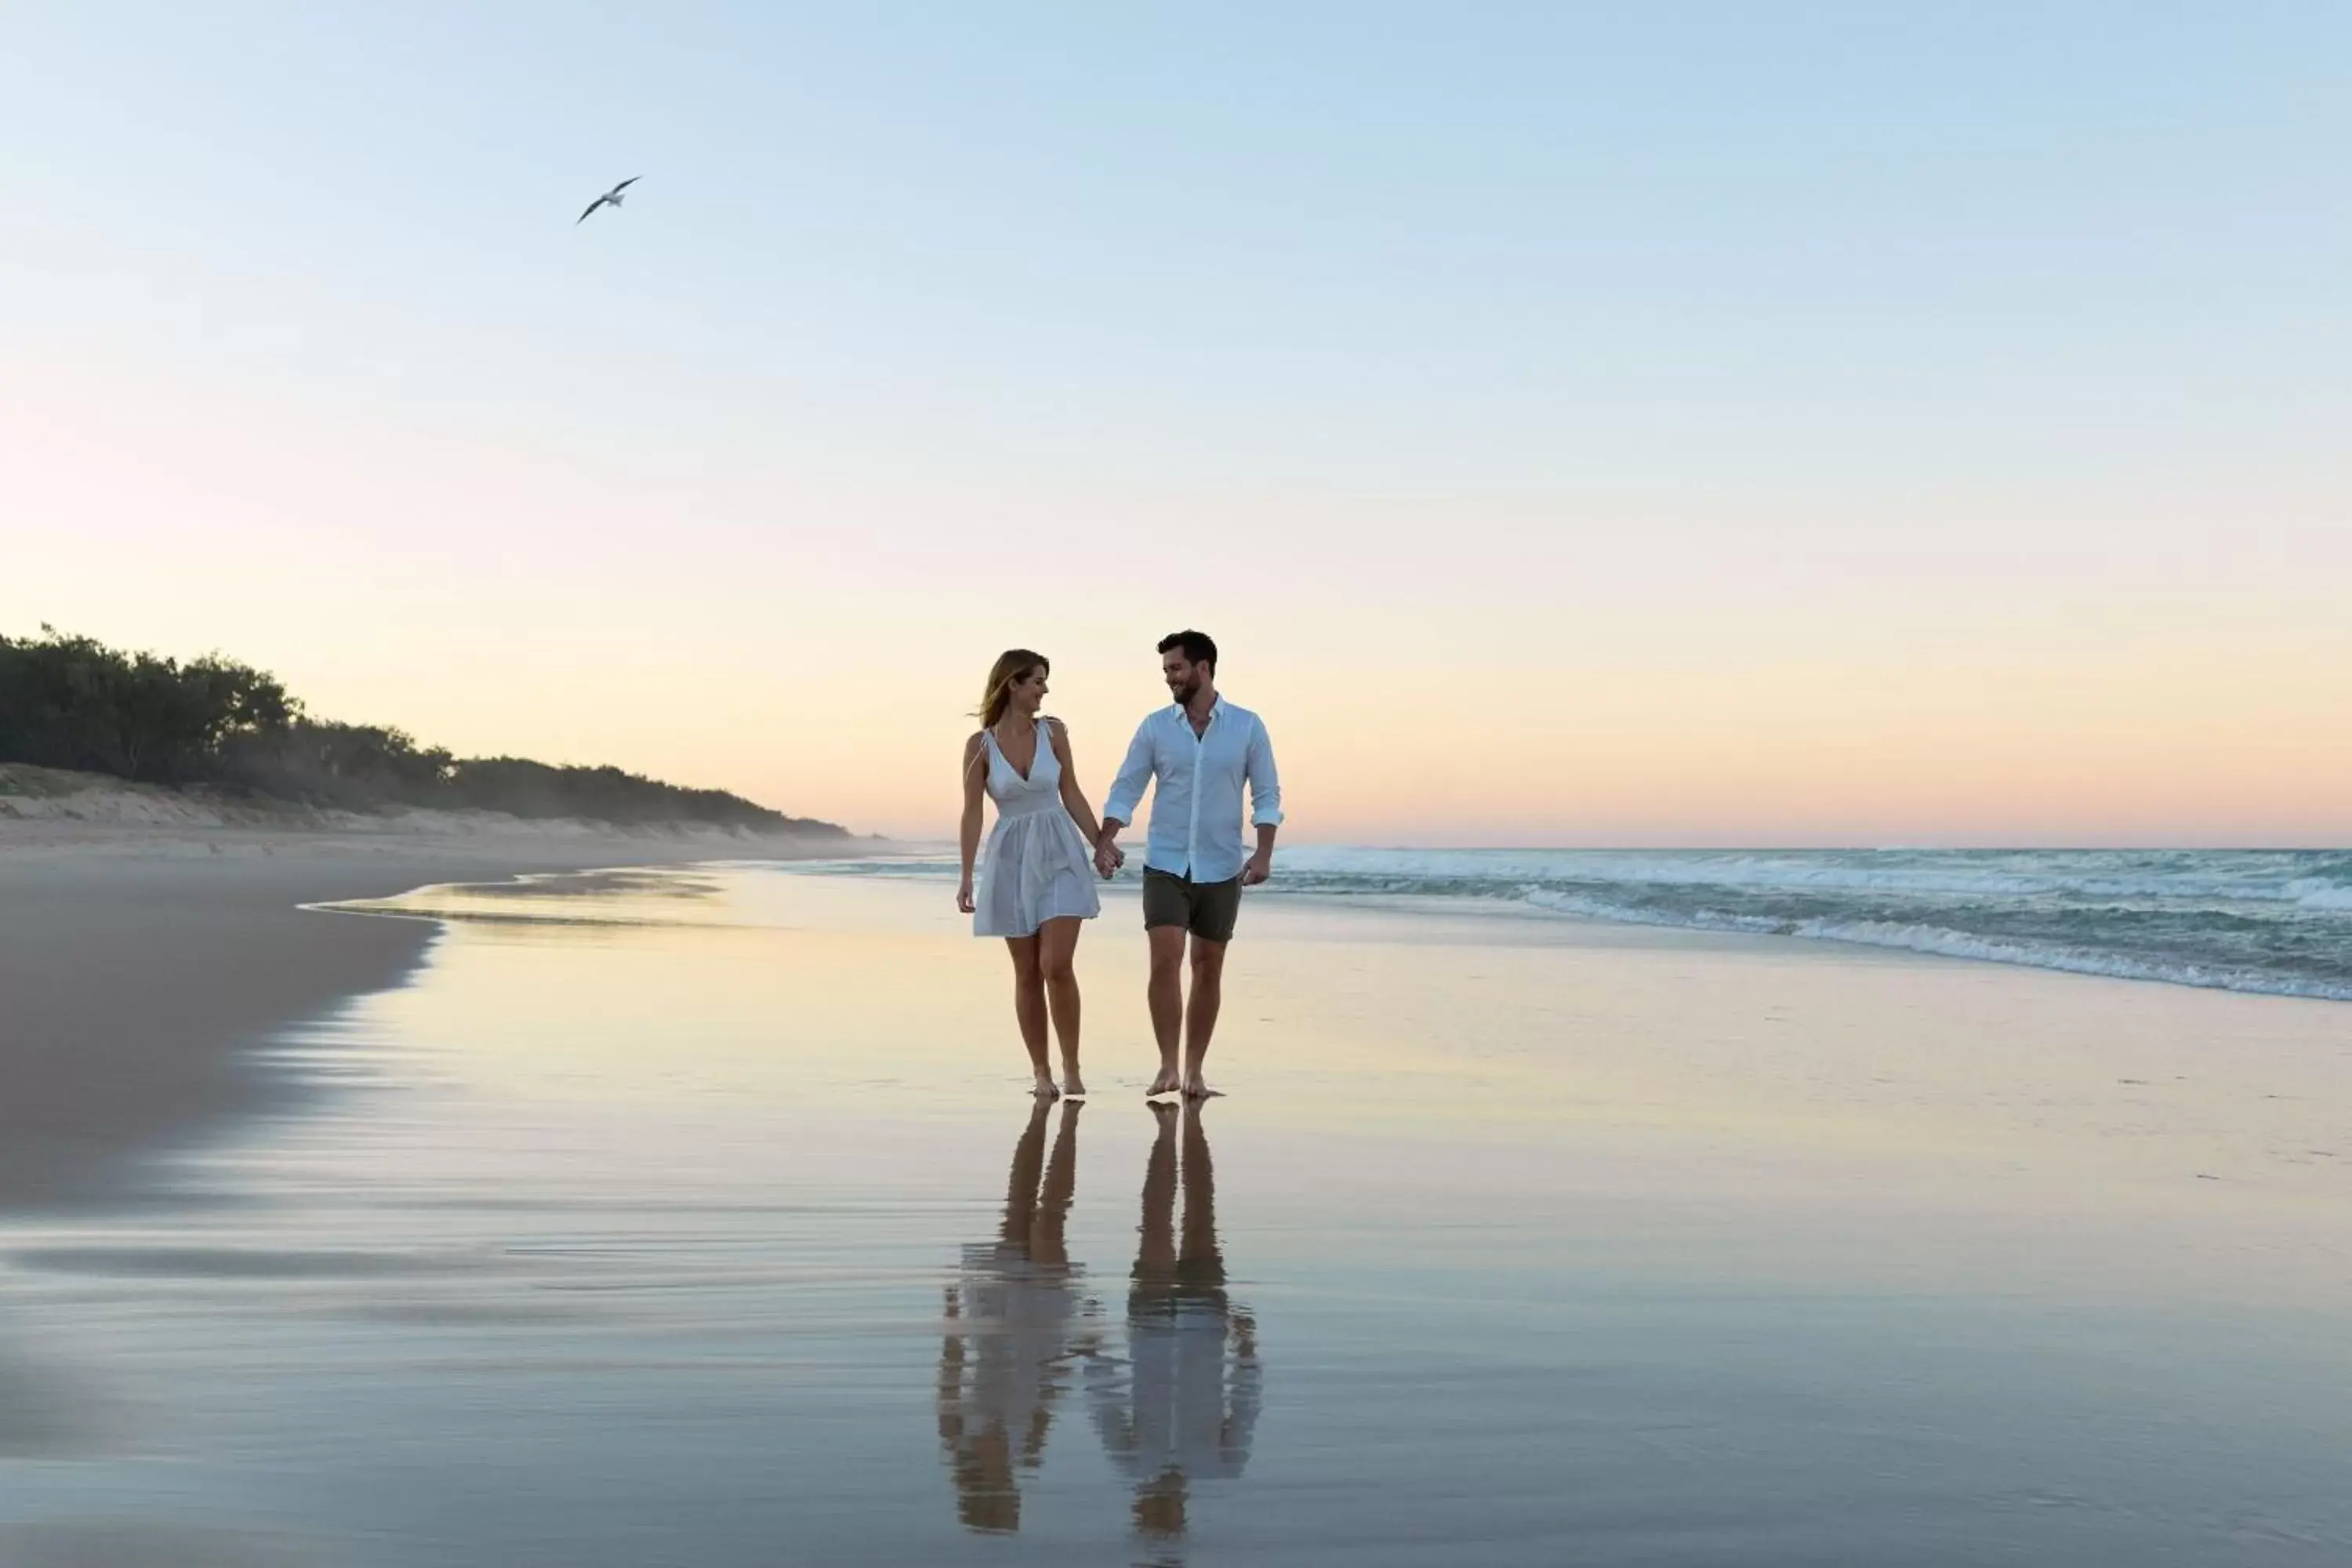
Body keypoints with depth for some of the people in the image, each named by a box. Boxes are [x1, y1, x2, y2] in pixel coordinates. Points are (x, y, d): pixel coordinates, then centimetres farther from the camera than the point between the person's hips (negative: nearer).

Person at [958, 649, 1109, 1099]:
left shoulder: (1053, 732, 2)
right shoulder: (980, 745, -3)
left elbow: (1072, 795, 7)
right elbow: (972, 813, -3)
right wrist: (967, 876, -7)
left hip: (1059, 856, 0)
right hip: (1011, 859, 0)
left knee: (1057, 965, -11)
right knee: (1027, 973, 5)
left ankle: (1071, 1067, 1)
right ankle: (1041, 1072, 14)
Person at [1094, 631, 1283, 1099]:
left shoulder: (1247, 727, 0)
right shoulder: (1155, 727, 2)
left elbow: (1267, 796, 1)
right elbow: (1125, 790, 1)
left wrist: (1264, 854, -12)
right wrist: (1104, 841, -14)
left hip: (1221, 870, 0)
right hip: (1165, 866, 0)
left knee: (1208, 970, 7)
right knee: (1165, 962, -13)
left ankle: (1194, 1072, 15)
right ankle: (1168, 1068, -7)